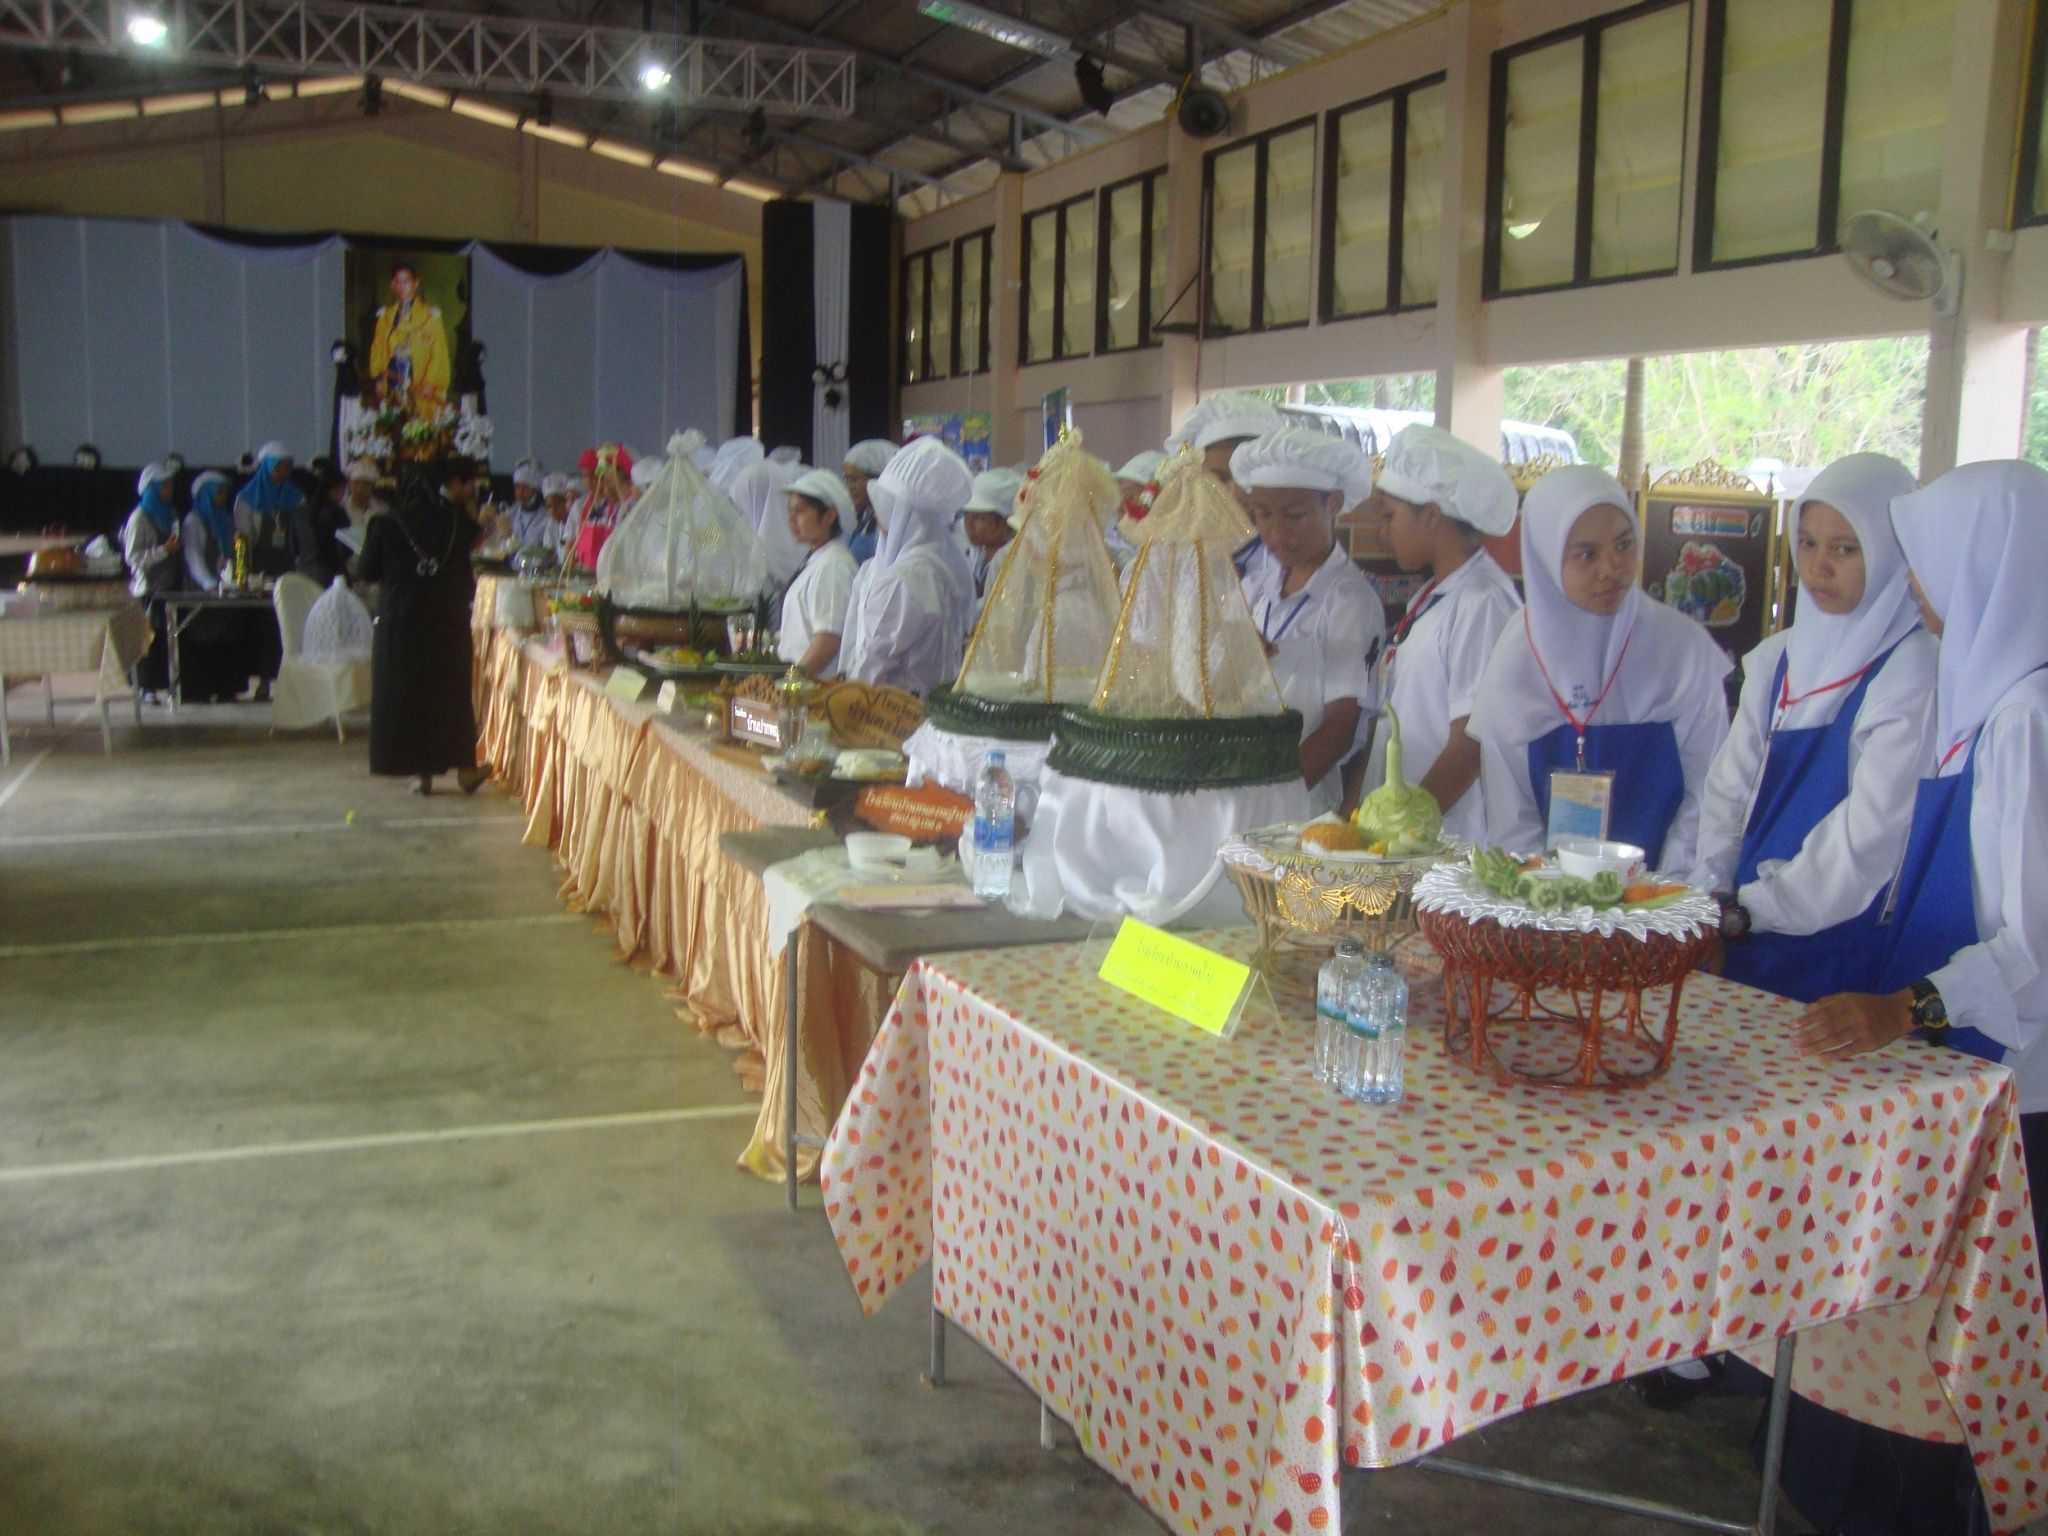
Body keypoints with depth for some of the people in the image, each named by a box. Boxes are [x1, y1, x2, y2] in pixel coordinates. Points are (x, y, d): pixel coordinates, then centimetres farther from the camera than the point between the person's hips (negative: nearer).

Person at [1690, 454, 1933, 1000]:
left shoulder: (1914, 674, -11)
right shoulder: (1779, 659, 9)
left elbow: (1875, 830, -16)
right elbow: (1731, 787, 8)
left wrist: (1752, 910, -13)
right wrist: (1712, 895, -4)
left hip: (1846, 942, -5)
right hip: (1752, 934, 6)